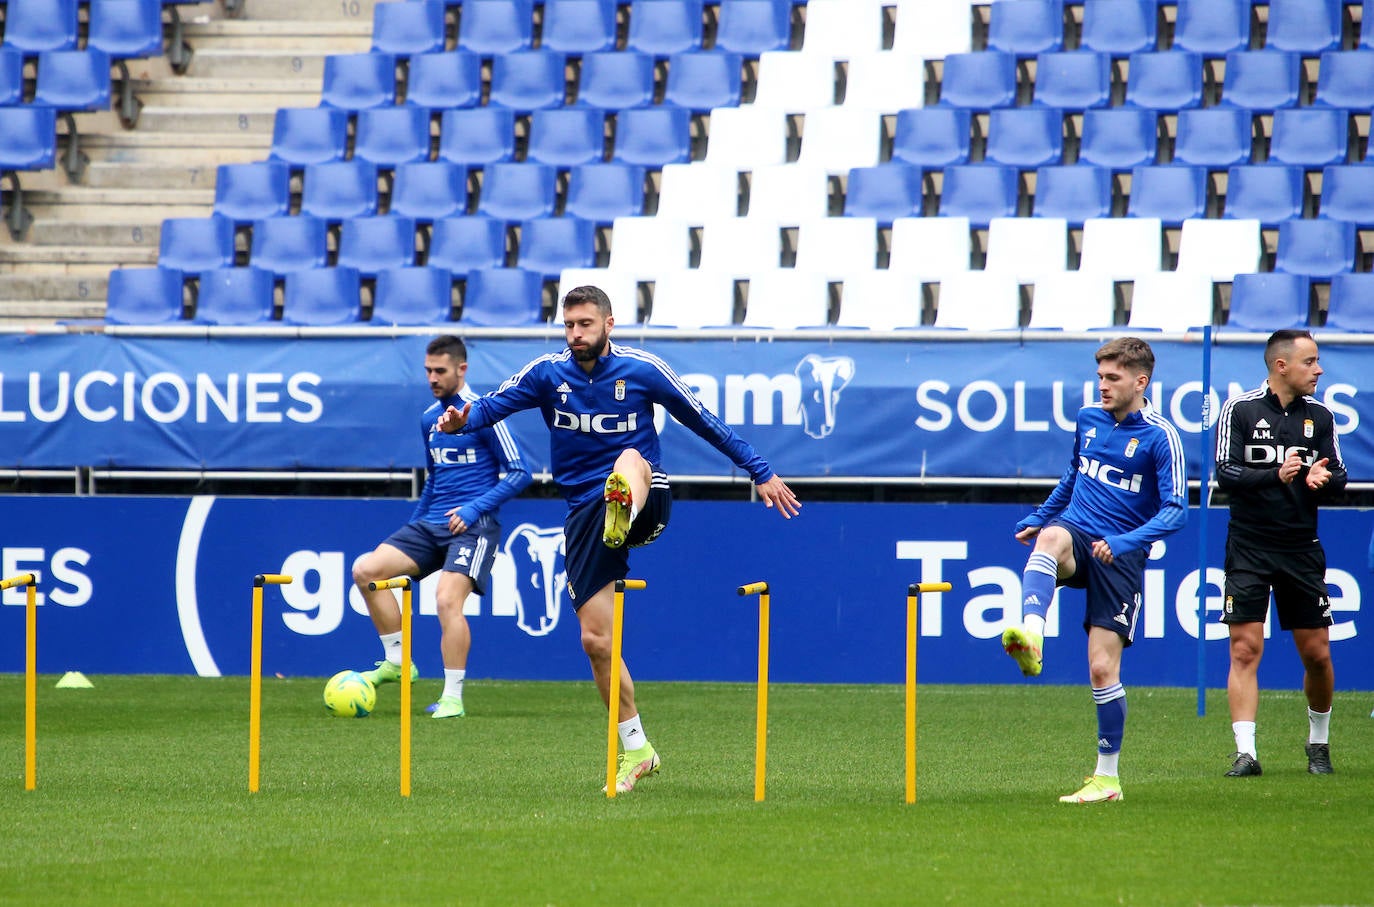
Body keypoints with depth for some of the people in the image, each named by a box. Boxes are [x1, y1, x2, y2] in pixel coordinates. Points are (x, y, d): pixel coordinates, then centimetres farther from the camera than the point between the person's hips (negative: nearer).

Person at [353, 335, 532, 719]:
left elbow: (519, 473, -8)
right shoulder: (429, 418, 15)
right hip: (430, 525, 7)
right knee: (366, 569, -9)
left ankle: (453, 697, -14)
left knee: (447, 600, -24)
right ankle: (397, 662, 0)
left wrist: (474, 509, -17)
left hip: (472, 527, -7)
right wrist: (415, 522, 21)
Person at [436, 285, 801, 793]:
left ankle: (623, 510, -77)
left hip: (649, 503, -3)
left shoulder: (641, 370, 0)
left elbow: (705, 423, 9)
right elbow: (493, 406, -7)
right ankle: (635, 748, 13)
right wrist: (463, 420, -30)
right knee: (596, 639, -2)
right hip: (584, 513, 3)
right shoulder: (548, 374, 4)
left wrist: (760, 472, 14)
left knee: (631, 459, -39)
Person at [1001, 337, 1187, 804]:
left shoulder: (1160, 437, -8)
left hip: (1119, 556, -4)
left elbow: (1175, 511, -13)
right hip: (1077, 538, 4)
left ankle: (1107, 777, 7)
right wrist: (1039, 518, 29)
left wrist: (1125, 542, -25)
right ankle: (1030, 635, -58)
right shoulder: (1088, 419, 10)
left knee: (1103, 668, -7)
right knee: (1051, 537, -36)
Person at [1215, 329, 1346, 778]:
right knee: (1245, 649, -10)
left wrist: (1323, 479, -18)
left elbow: (1340, 477, 6)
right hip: (1249, 550, -3)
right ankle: (1245, 752, -10)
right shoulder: (1240, 410, -4)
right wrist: (1275, 475, -26)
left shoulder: (1319, 416, 7)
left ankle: (1319, 743, 25)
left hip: (1302, 550, 3)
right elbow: (1225, 472, -11)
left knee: (1317, 654, 4)